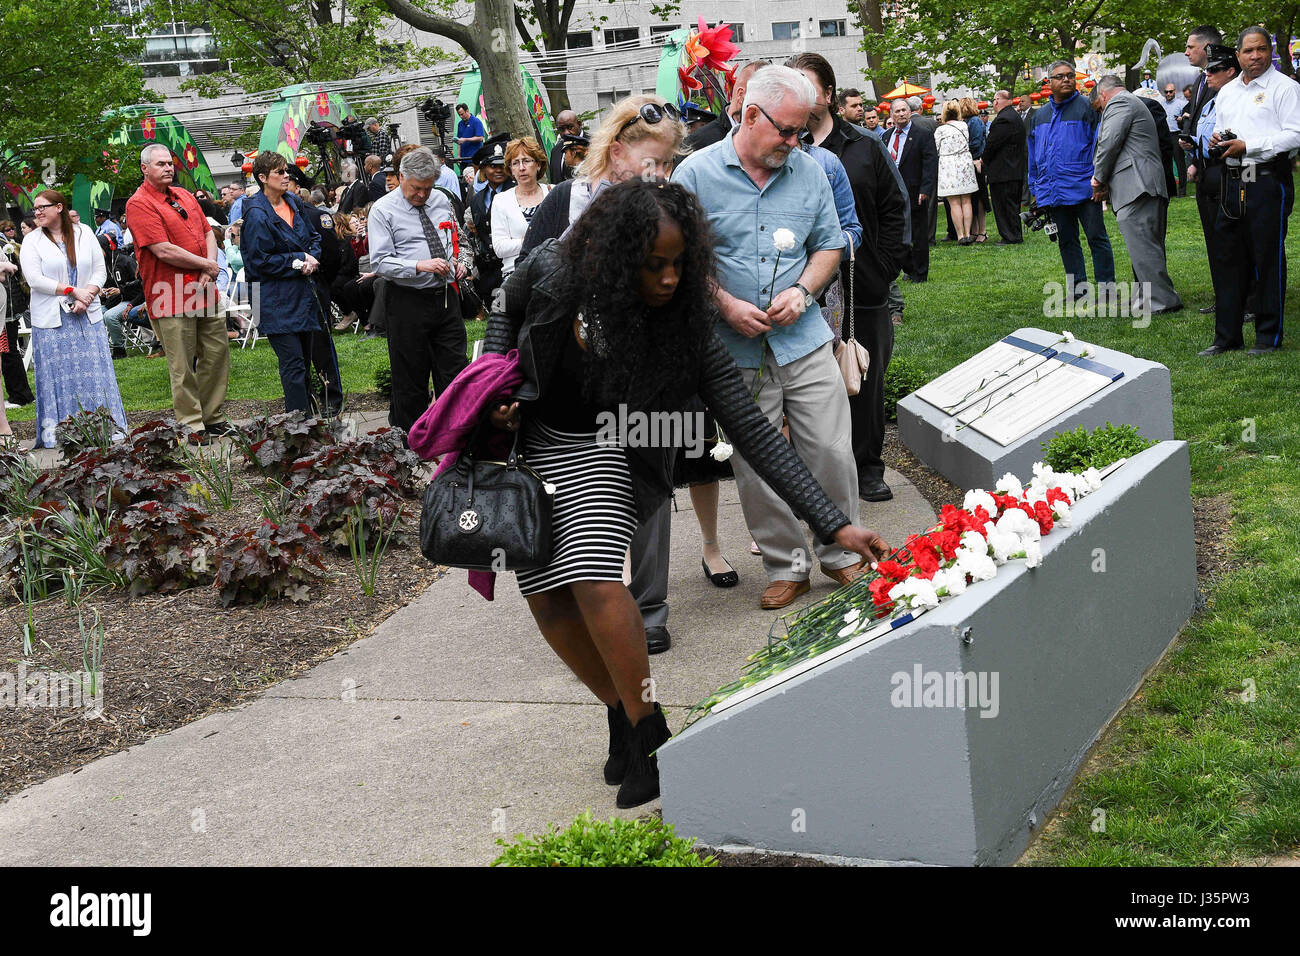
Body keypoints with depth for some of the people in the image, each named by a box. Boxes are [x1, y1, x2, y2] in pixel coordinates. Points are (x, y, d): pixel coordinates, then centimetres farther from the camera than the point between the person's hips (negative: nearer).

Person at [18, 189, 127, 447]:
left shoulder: (84, 233, 8)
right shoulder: (32, 242, 2)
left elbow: (99, 270, 6)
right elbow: (35, 279, -8)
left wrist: (87, 297, -10)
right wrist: (73, 291, -13)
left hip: (87, 315, 1)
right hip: (51, 319, -1)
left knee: (94, 371, 1)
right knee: (58, 374, -2)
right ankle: (58, 433, 2)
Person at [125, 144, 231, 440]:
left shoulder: (185, 196, 16)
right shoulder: (139, 204, -9)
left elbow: (208, 233, 17)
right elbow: (164, 251, -17)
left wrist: (209, 270, -2)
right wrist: (207, 265, -8)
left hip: (204, 292, 8)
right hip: (171, 299, -7)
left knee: (218, 353, 11)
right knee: (182, 366, -4)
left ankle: (213, 418, 22)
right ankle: (192, 425, 3)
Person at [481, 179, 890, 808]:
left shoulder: (687, 325, -20)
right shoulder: (556, 272, -20)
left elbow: (753, 431, -19)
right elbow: (506, 312, 5)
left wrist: (833, 524, -23)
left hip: (600, 450, -2)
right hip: (527, 441, 2)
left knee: (595, 580, -23)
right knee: (546, 597, -4)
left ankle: (650, 739, -8)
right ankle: (621, 712, 18)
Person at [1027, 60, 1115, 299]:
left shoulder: (1086, 107, -1)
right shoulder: (1039, 115, 15)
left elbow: (1100, 144, -3)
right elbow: (1033, 155, 21)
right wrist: (1035, 188, 17)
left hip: (1083, 188, -5)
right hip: (1054, 192, 5)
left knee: (1096, 237, -3)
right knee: (1066, 241, 10)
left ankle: (1106, 286, 1)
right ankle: (1078, 287, 17)